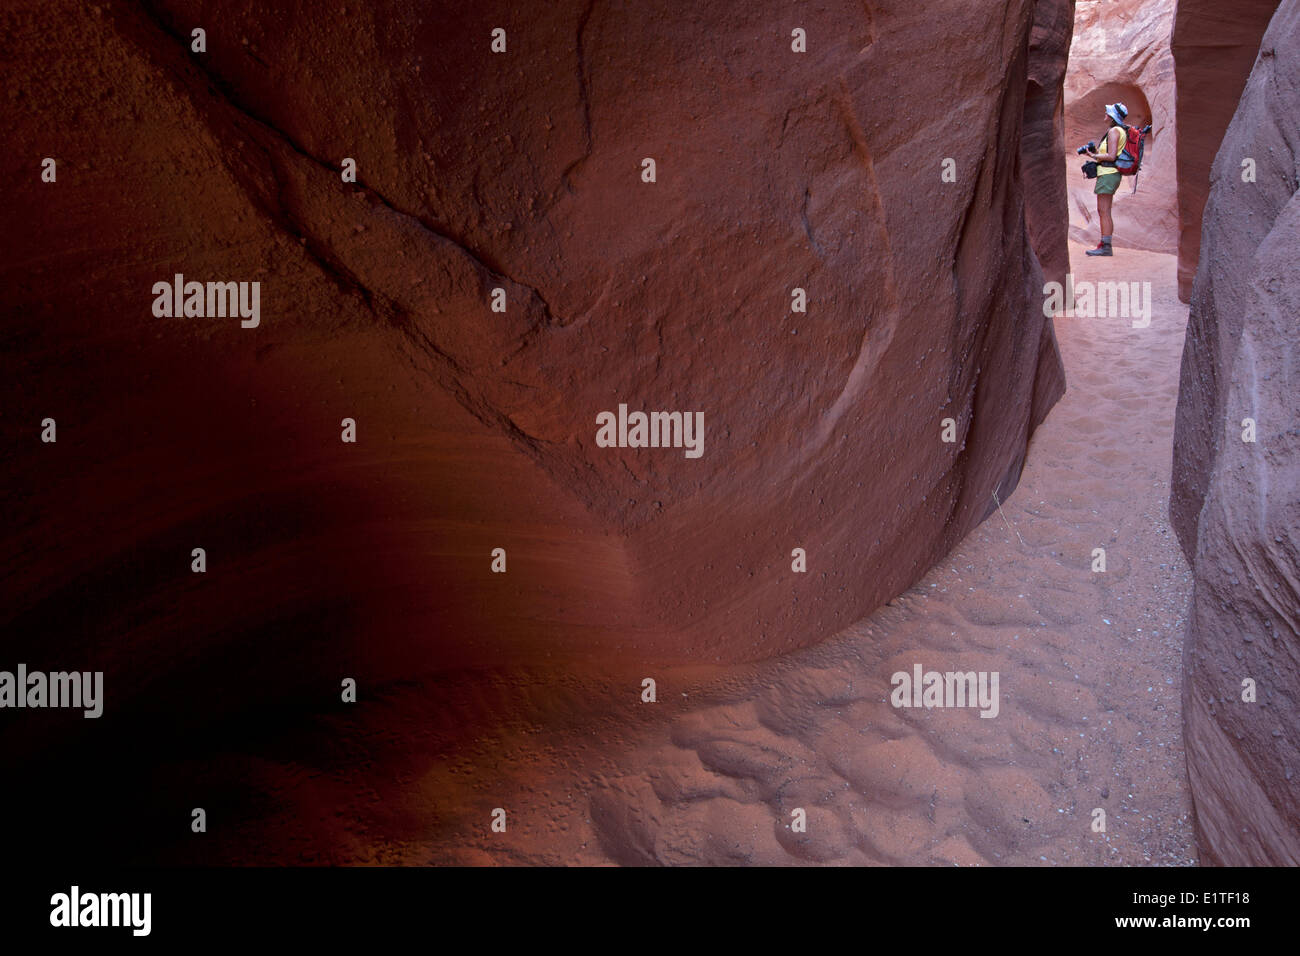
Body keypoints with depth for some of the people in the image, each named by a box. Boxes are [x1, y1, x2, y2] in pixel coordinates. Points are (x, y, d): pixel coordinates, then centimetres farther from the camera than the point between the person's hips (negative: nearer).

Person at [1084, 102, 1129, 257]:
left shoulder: (1114, 131, -12)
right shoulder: (1122, 131, 19)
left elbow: (1111, 156, -20)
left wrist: (1094, 156, -8)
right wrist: (1096, 153, 14)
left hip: (1108, 174, -10)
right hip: (1111, 173, 10)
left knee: (1104, 212, -11)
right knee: (1103, 212, 12)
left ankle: (1106, 247, -13)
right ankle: (1104, 245, 13)